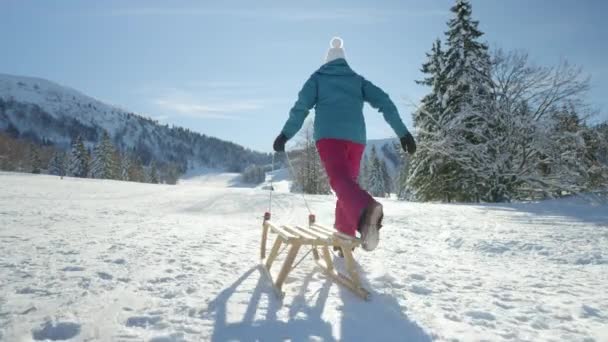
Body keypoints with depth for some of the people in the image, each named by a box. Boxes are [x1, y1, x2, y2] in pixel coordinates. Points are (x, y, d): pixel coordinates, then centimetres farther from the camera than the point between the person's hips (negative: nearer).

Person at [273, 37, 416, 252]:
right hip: (356, 137, 4)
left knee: (340, 180, -21)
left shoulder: (318, 77, 19)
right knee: (348, 181, 16)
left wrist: (286, 134, 8)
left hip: (329, 135, -3)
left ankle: (366, 209, -53)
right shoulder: (357, 79, 24)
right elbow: (384, 102, 11)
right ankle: (345, 237, 15)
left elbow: (301, 106, 4)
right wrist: (402, 133, 8)